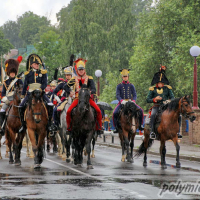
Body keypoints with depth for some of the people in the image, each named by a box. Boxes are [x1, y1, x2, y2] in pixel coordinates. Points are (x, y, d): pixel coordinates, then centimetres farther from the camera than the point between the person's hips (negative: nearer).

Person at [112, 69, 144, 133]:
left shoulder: (131, 86, 10)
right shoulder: (119, 86, 6)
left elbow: (134, 95, 5)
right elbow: (117, 95, -4)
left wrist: (133, 101, -16)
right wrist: (121, 100, -24)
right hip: (122, 103, -1)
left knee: (140, 111, -18)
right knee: (115, 113, -26)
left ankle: (139, 125, -1)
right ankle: (116, 127, -12)